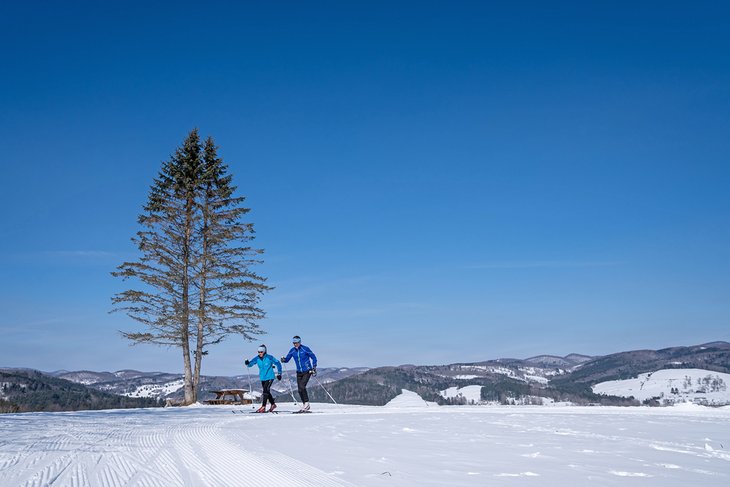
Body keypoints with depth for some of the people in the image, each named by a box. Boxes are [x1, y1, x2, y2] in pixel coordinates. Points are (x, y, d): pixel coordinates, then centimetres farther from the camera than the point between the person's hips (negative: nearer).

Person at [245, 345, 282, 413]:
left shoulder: (269, 358, -13)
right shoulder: (257, 358, -1)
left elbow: (278, 364, -4)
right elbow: (250, 364, -4)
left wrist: (279, 373, -2)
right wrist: (247, 363, -28)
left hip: (269, 377, -6)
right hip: (262, 378, 6)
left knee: (265, 391, -16)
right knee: (267, 392, 14)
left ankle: (263, 407, -16)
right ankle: (273, 404, 31)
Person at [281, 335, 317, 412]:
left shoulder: (305, 349, -12)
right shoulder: (292, 351, 1)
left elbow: (313, 357, -4)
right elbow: (287, 359, 7)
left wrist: (314, 367, -9)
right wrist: (284, 360, -17)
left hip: (307, 371, -5)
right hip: (299, 372, 5)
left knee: (302, 386, -20)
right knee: (300, 389, 2)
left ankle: (306, 403, -8)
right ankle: (304, 405, 15)